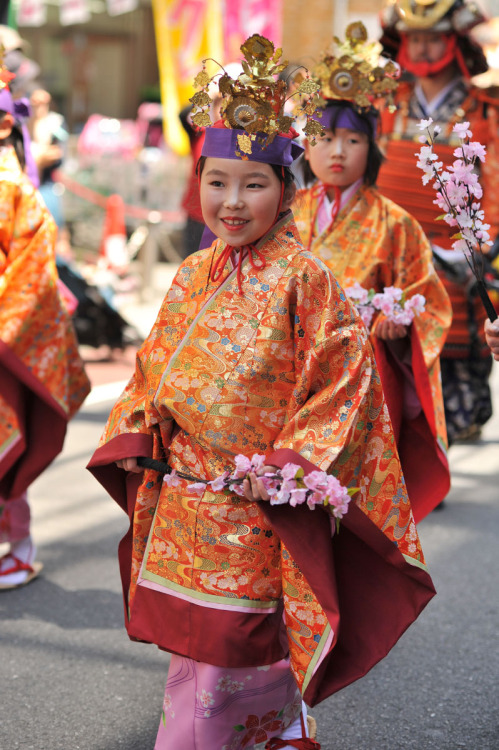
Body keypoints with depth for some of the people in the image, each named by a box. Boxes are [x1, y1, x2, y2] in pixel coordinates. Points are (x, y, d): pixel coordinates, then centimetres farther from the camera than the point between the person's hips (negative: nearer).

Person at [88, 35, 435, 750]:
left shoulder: (302, 276, -11)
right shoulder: (193, 275, 8)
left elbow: (343, 375, -12)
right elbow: (156, 367, 16)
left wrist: (291, 462, -15)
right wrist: (133, 440, 4)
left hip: (258, 503, -6)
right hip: (183, 493, 6)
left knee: (225, 640, 1)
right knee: (195, 633, 15)